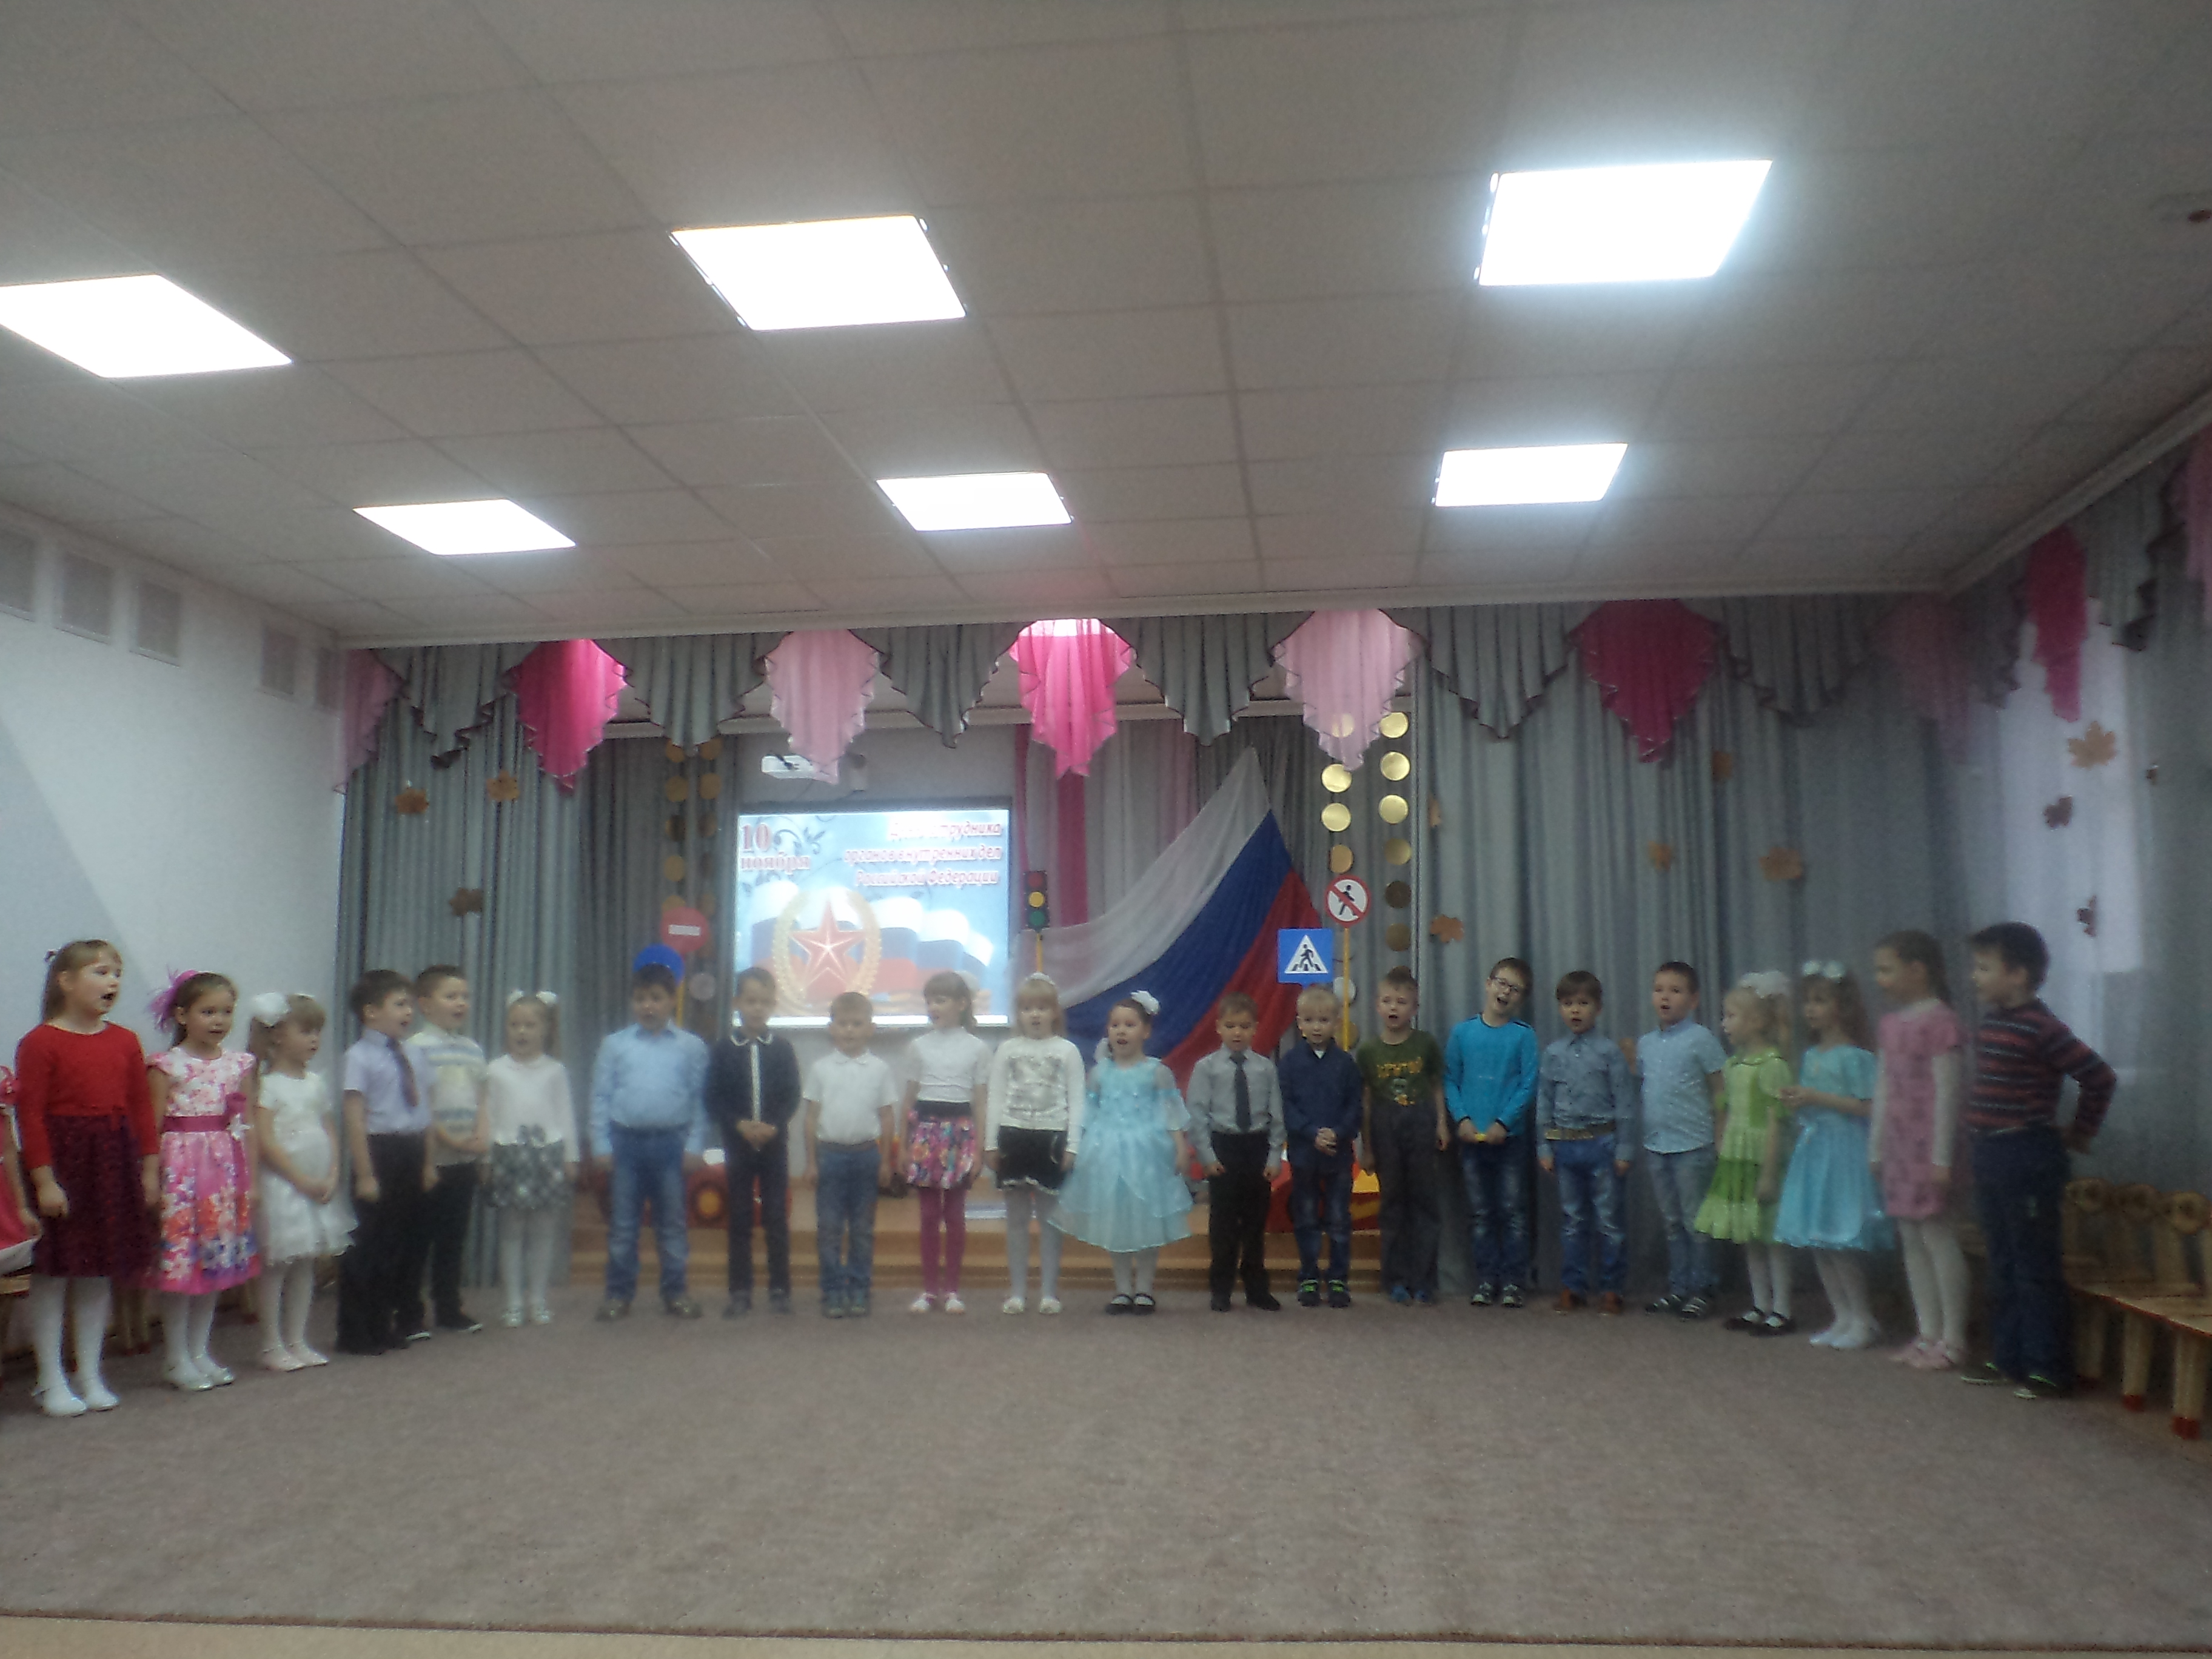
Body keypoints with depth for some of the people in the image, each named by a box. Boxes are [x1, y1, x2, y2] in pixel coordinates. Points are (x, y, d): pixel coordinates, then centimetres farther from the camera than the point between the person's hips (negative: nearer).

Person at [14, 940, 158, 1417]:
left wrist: (149, 1169, 7)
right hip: (62, 1163, -5)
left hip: (115, 1165, 5)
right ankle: (52, 1382, 14)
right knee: (52, 1273, 3)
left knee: (101, 1274, 11)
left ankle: (90, 1375, 22)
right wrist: (44, 1179, -15)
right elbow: (30, 1115, -11)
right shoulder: (40, 1043, -9)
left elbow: (142, 1108, 10)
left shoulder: (125, 1043, 7)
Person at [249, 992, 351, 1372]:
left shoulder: (316, 1084, 11)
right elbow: (265, 1140, -16)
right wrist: (302, 1179, -16)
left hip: (318, 1187, 7)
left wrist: (331, 1177, -2)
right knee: (275, 1264, -1)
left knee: (305, 1264, 11)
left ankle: (297, 1341, 20)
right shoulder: (268, 1085, -10)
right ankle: (272, 1345, 8)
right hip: (281, 1184, -7)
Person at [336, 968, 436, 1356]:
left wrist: (427, 1162, 15)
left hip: (412, 1153, 7)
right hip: (379, 1152, -7)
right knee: (370, 1244, 0)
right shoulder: (360, 1057, -11)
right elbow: (354, 1118, -14)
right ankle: (362, 1333, 11)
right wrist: (365, 1174, -17)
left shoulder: (416, 1055, 10)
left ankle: (406, 1320, 29)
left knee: (410, 1237, 15)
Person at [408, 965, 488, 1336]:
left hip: (465, 1161, 6)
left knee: (453, 1238, 13)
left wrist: (480, 1136, -2)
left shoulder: (473, 1049, 12)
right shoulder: (418, 1047, -9)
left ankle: (449, 1308, 22)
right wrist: (448, 1139, -17)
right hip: (432, 1159, -6)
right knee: (419, 1237, 0)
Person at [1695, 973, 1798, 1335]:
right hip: (1735, 1160, 8)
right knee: (1749, 1239, 13)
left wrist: (1768, 1173, -18)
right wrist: (1721, 1160, 14)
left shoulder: (1772, 1064, -14)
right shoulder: (1732, 1065, 10)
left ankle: (1781, 1310, 9)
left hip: (1762, 1160, -8)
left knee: (1771, 1237, 0)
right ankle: (1760, 1307, 22)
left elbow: (1776, 1122, -16)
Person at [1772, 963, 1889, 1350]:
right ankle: (1841, 1316, 18)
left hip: (1844, 1149, -8)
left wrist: (1817, 1098, -18)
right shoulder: (1810, 1056, 14)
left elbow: (1868, 1107, -17)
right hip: (1813, 1150, 8)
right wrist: (1796, 1101, 1)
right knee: (1816, 1241, 9)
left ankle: (1863, 1319, 5)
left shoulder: (1853, 1056, -10)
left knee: (1840, 1240, -7)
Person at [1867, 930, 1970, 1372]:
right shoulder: (1891, 1023, 12)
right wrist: (1875, 1149, 17)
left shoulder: (1939, 1021, -12)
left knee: (1939, 1239, -2)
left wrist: (1942, 1157, -16)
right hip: (1899, 1148, 8)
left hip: (1929, 1149, -8)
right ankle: (1928, 1333, 20)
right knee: (1912, 1242, 12)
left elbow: (1948, 1092, -15)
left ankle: (1952, 1341, 6)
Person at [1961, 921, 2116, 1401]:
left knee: (2036, 1268, -1)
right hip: (1991, 1156, 9)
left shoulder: (2040, 1028, -16)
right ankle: (2008, 1357, 25)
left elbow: (2100, 1077, -15)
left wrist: (2078, 1133, -6)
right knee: (2003, 1266, 16)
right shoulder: (1991, 1021, 9)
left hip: (2028, 1158, -9)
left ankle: (2050, 1369, 7)